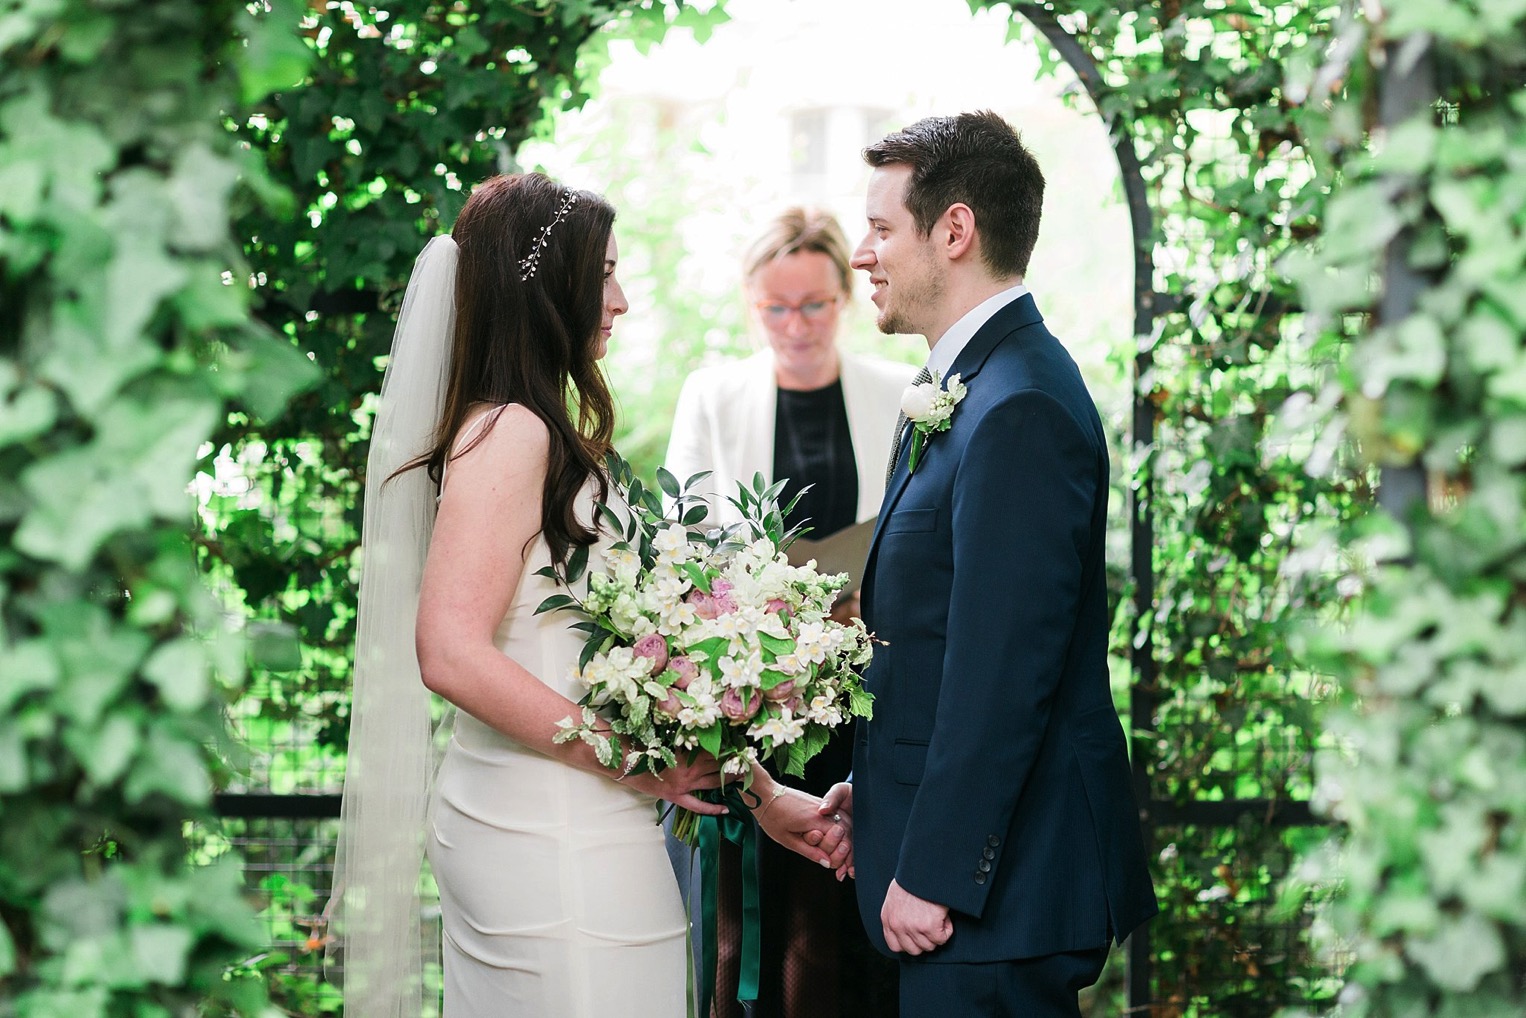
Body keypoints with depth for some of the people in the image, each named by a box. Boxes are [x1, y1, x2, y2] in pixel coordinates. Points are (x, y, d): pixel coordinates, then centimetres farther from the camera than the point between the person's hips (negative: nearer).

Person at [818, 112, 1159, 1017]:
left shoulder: (1017, 410, -20)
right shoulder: (984, 383, 12)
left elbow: (1002, 670, -23)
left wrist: (933, 873, -19)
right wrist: (880, 785, 15)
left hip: (998, 882, -10)